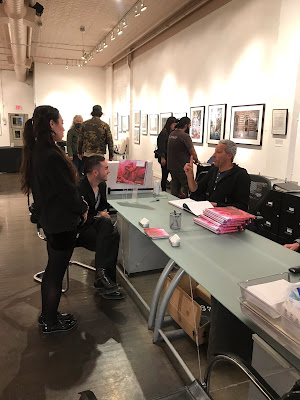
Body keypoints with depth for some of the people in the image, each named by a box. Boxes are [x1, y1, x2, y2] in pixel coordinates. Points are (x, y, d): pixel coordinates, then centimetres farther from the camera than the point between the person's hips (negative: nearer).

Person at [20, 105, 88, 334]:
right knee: (57, 272, 7)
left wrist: (79, 202, 7)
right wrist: (82, 209, -4)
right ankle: (51, 323, 26)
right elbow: (66, 190, -22)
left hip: (49, 218, 10)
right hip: (62, 222, -10)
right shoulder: (51, 156, -26)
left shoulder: (36, 152, 4)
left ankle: (47, 315, 38)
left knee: (52, 268, 22)